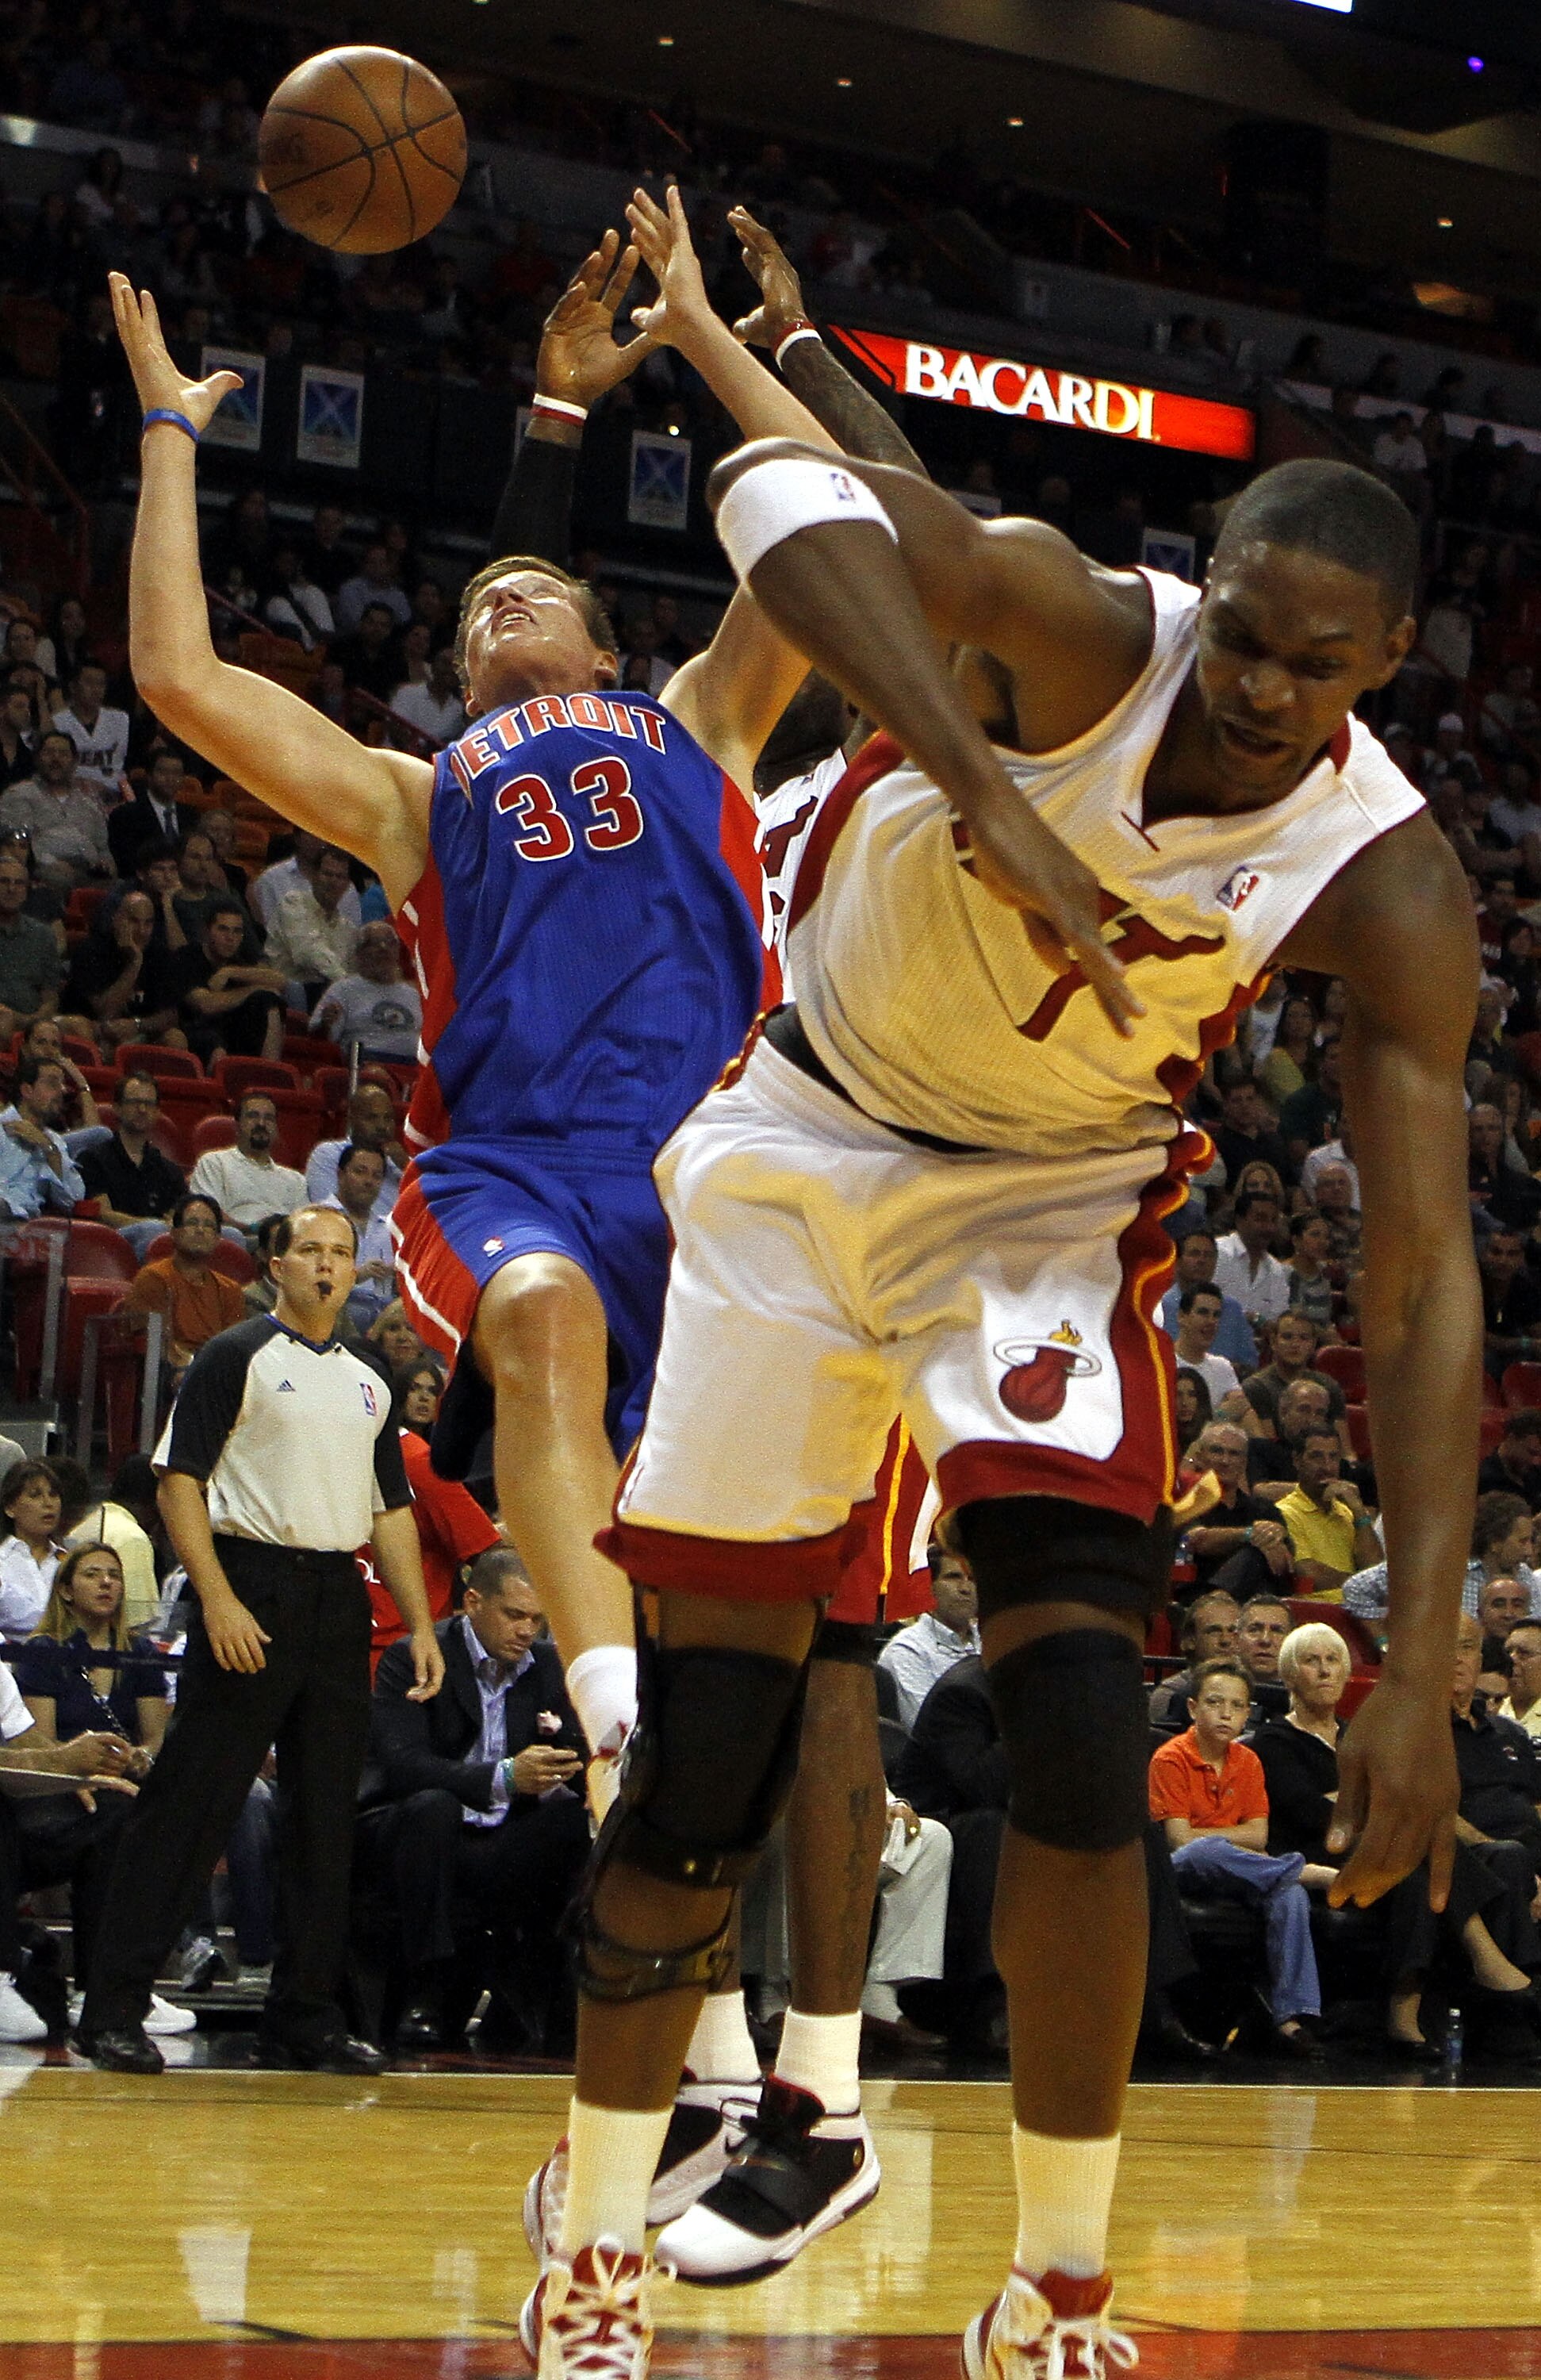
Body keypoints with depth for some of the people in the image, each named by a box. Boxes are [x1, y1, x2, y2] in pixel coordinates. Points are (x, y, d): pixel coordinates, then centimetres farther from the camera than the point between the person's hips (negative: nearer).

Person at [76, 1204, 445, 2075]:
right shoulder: (238, 1358, -1)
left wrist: (422, 1626, 12)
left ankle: (306, 2019, 13)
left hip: (340, 1600, 6)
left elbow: (392, 1510, 21)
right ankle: (114, 2009, -4)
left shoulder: (368, 1384, 18)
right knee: (192, 1805, -7)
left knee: (326, 1816, 7)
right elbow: (180, 1481, -7)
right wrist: (218, 1599, -17)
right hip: (253, 1587, -6)